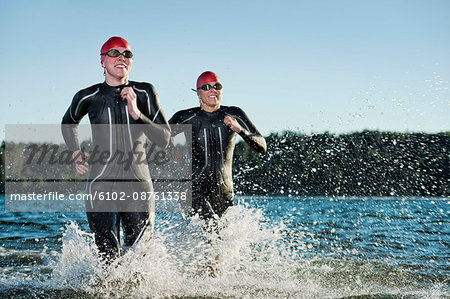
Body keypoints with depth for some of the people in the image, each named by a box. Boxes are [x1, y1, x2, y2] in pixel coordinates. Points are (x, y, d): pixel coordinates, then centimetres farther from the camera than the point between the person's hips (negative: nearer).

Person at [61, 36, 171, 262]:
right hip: (101, 186, -1)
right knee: (110, 259, -9)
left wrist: (136, 114, -14)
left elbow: (164, 140, -2)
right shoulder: (88, 97, 4)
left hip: (138, 186, 1)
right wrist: (76, 154, 11)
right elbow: (68, 123, 26)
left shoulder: (145, 93, 3)